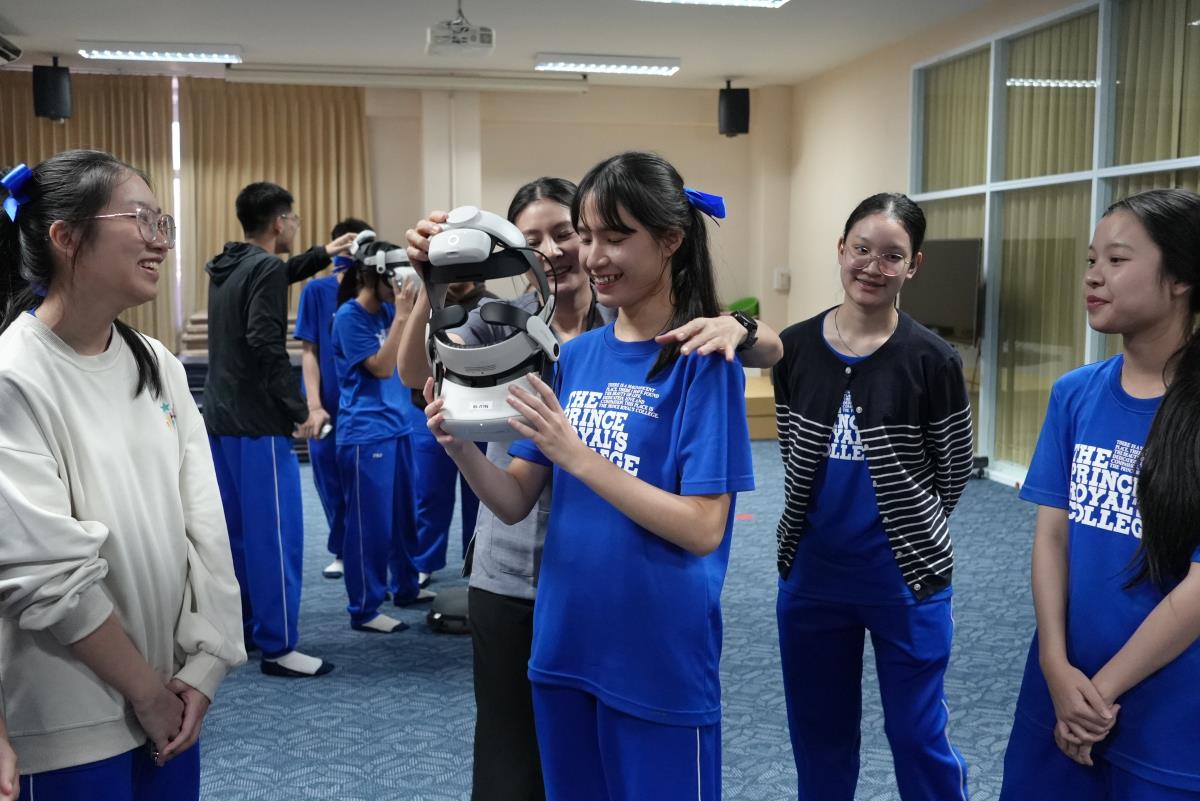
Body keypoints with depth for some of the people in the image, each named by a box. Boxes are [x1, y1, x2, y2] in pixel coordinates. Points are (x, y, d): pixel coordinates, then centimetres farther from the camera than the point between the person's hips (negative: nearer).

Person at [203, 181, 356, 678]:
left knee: (234, 530, 16)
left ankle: (241, 629, 27)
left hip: (221, 419, 9)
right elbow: (266, 344, -24)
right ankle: (278, 648, 1)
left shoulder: (228, 268, 13)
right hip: (258, 424, -9)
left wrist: (324, 255, 38)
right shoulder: (267, 267, -13)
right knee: (275, 534, -3)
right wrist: (300, 410, -21)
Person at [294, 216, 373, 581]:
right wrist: (313, 404, -10)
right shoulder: (316, 290, -4)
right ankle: (342, 551, 29)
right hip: (330, 407, 0)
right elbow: (309, 351, -3)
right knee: (332, 484, 11)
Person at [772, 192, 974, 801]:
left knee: (916, 734, 9)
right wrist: (829, 520, 10)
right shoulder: (795, 347, -3)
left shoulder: (931, 360, -12)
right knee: (818, 733, 17)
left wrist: (909, 533, 8)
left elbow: (952, 473, -1)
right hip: (809, 573, 3)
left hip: (906, 577, -3)